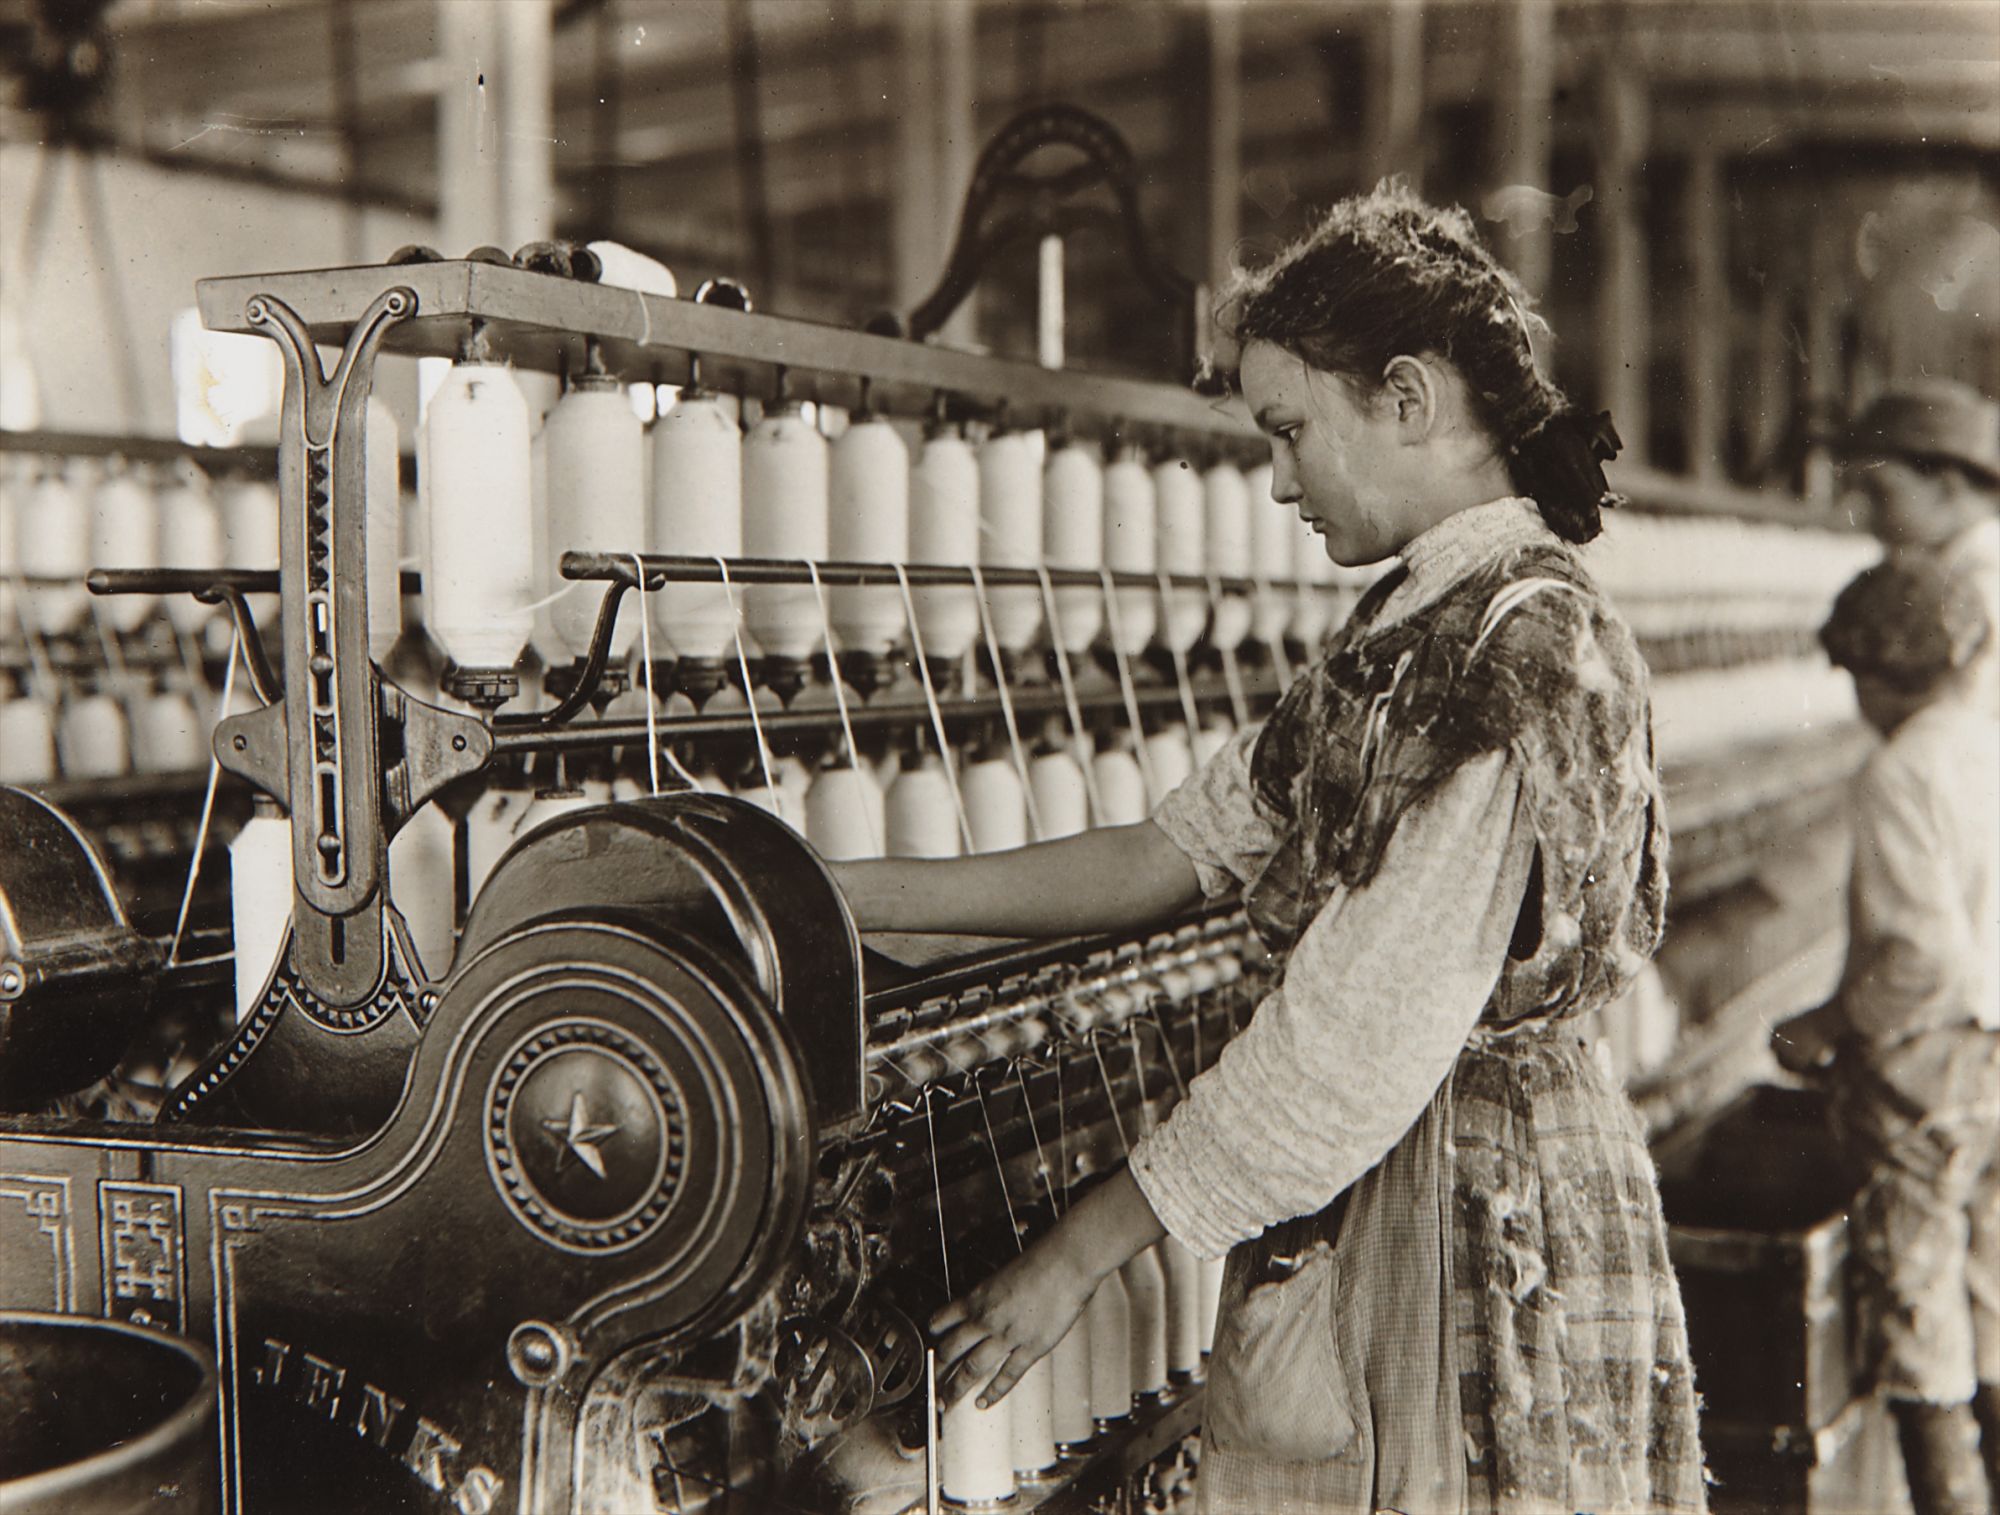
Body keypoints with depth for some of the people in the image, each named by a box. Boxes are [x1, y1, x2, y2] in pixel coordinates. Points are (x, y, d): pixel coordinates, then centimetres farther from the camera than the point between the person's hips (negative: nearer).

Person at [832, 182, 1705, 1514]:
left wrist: (1082, 1252, -18)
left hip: (1472, 1231, -8)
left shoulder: (1523, 650, -20)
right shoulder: (1411, 632, 11)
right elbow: (1177, 851, 11)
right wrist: (859, 893, 7)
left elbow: (1364, 1042, -24)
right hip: (1358, 1216, 9)